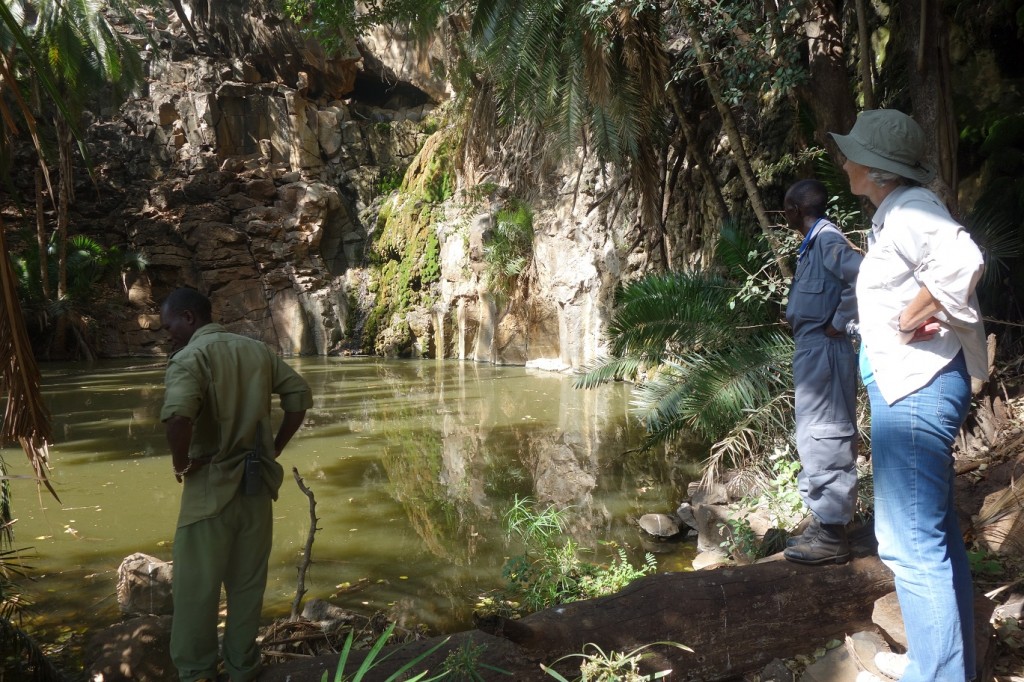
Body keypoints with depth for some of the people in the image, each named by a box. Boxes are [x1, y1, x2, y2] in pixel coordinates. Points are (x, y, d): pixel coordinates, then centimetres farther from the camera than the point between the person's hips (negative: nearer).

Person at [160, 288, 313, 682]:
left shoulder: (190, 357, -14)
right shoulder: (257, 351, 6)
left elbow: (178, 415, -32)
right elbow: (300, 395, 8)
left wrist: (180, 461, -15)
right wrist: (277, 447, 10)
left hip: (212, 488, -6)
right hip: (257, 484, 6)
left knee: (197, 587, 11)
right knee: (248, 583, 17)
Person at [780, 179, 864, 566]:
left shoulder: (827, 239, -13)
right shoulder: (813, 243, 16)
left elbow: (864, 276, -27)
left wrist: (839, 323, -19)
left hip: (822, 349, -10)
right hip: (811, 348, 10)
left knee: (824, 438, -6)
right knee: (815, 438, 14)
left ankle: (832, 535, 2)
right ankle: (824, 524, 24)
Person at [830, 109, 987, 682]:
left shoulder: (910, 208, -15)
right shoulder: (898, 212, 16)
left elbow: (961, 262, -33)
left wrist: (908, 321, -22)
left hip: (915, 387, -11)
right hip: (912, 384, 11)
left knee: (911, 543, -5)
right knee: (936, 537, 19)